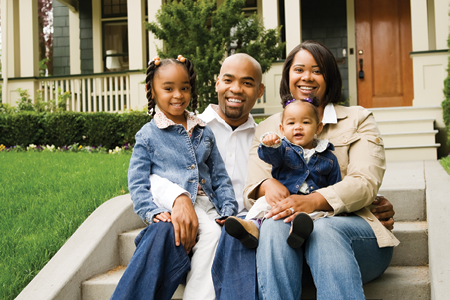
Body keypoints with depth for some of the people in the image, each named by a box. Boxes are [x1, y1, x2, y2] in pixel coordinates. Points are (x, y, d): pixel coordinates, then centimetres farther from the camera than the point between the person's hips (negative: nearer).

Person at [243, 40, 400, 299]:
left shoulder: (358, 120, 15)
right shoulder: (268, 128, 21)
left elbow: (365, 183, -2)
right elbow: (253, 184, 9)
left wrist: (314, 201, -23)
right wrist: (267, 185, -19)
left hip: (349, 224, -1)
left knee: (323, 230, -36)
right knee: (274, 226, -34)